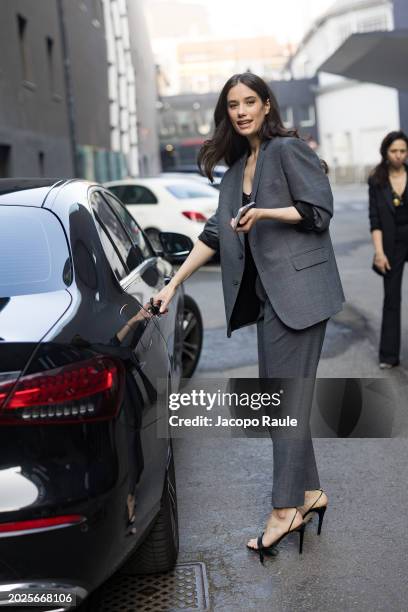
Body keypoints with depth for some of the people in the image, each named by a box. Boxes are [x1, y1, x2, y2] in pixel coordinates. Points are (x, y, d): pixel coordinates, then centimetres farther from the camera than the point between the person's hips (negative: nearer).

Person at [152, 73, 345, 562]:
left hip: (298, 287, -8)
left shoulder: (288, 149, -5)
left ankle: (285, 509, -2)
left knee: (287, 397, -8)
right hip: (267, 293, 8)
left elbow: (320, 211, -8)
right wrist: (173, 284, 12)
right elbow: (214, 234, 17)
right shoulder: (237, 167, 18)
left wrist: (266, 213, -20)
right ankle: (309, 491, 20)